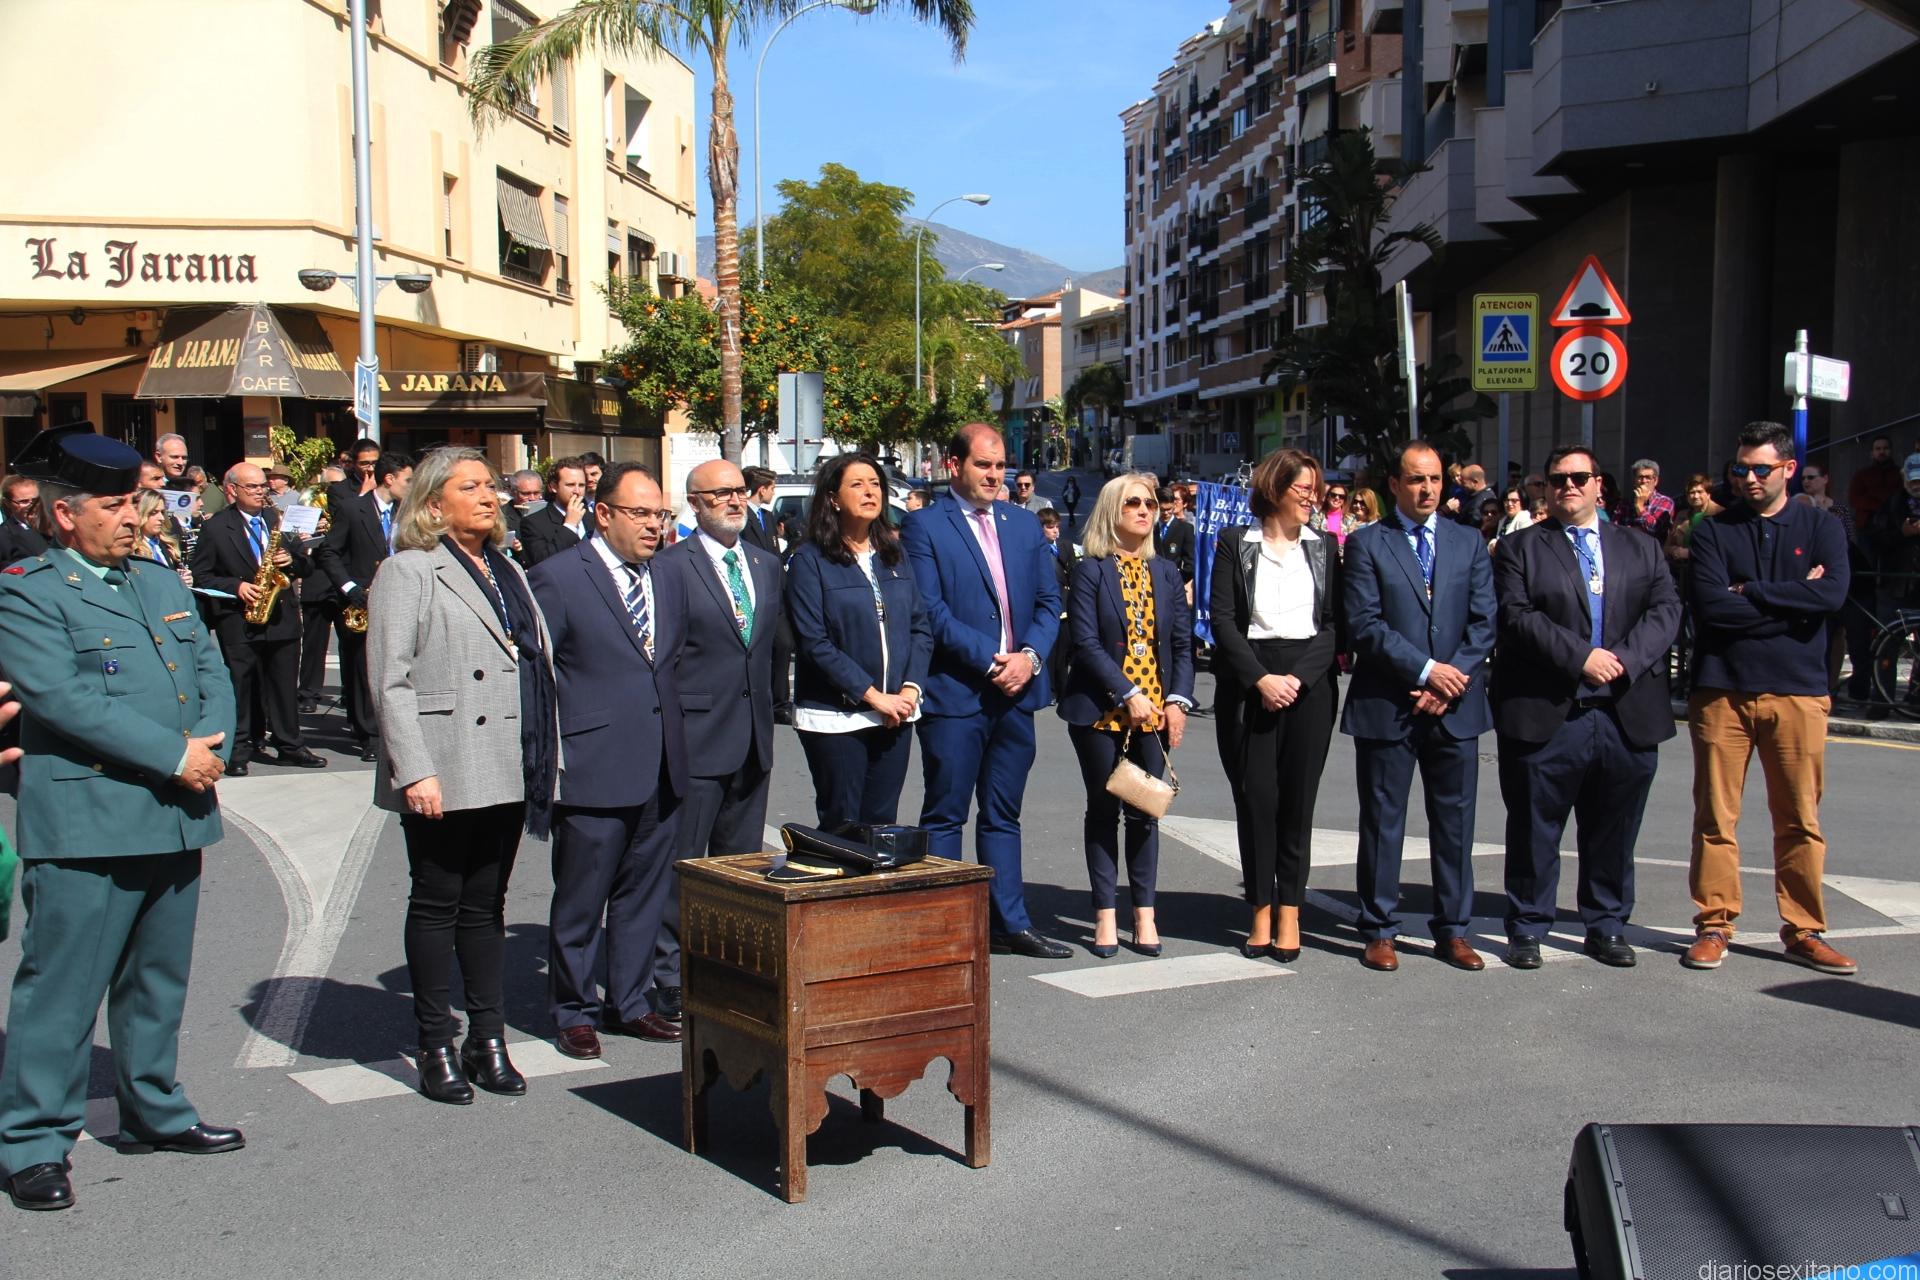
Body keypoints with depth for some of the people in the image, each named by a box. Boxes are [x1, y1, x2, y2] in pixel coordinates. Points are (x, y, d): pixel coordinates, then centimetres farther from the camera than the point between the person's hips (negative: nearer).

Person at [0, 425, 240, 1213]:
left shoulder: (163, 585, 17)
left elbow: (213, 676, 14)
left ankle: (153, 1112, 31)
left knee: (159, 981, 17)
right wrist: (173, 755, -19)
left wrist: (211, 745, -7)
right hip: (85, 826, -7)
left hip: (178, 819, 7)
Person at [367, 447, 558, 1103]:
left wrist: (546, 761, 12)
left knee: (487, 907, 12)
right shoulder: (407, 571, -5)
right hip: (444, 775, -6)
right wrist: (414, 771, -19)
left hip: (507, 773, 6)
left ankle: (488, 1040, 20)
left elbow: (537, 667, 19)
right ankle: (437, 1048, 14)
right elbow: (389, 681, -11)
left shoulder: (508, 572, 16)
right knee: (437, 906, 5)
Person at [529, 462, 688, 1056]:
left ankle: (629, 1003, 28)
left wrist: (678, 733, 11)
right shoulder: (557, 578, -6)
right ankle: (574, 1012, 21)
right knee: (580, 900, 6)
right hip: (592, 768, -6)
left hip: (661, 766, 6)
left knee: (644, 891, 14)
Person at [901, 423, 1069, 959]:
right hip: (954, 693, -5)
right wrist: (991, 660, -16)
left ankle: (1010, 924, 19)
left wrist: (1029, 657, -6)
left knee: (1003, 815, 13)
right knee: (944, 816, 2)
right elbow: (932, 611, -11)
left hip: (1017, 691, 5)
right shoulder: (923, 527, -3)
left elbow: (1049, 602, 12)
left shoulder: (1024, 524, 14)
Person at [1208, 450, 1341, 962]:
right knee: (1255, 798, -2)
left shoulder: (1324, 547, 11)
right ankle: (1262, 912, 8)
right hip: (1247, 684, -1)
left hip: (1309, 685, 1)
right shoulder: (1235, 542, 5)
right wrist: (1260, 679, -12)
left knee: (1298, 800, 1)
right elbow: (1222, 618, -2)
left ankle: (1289, 912, 9)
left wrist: (1296, 678, -8)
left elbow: (1334, 625, 5)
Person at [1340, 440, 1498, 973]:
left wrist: (1452, 680, -9)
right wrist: (1426, 670, -14)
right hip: (1386, 705, -3)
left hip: (1455, 706, 3)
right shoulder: (1366, 544, 1)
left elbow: (1483, 622, 4)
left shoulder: (1470, 543, 11)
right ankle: (1378, 931, 14)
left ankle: (1452, 930, 18)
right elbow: (1364, 625, -9)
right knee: (1382, 820, 4)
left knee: (1455, 820, 8)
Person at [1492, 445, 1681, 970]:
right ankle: (1527, 928, 16)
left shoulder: (1640, 549, 15)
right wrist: (1580, 657, -17)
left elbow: (1666, 610, 2)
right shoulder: (1519, 548, 5)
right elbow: (1517, 616, -8)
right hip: (1546, 716, -3)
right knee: (1534, 831, 4)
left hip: (1627, 715, 3)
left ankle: (1607, 926, 24)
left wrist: (1624, 660, -14)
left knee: (1613, 832, 11)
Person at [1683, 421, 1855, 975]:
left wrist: (1750, 592, -10)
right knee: (1715, 817, 1)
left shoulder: (1821, 528, 8)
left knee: (1801, 820, 4)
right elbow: (1710, 607, -10)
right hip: (1722, 690, 0)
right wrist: (1793, 602, -8)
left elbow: (1833, 595, -10)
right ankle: (1714, 926, 11)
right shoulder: (1714, 531, 5)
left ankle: (1803, 931, 14)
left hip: (1798, 691, 1)